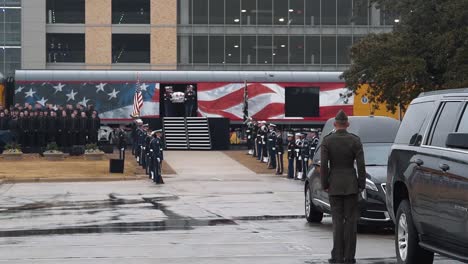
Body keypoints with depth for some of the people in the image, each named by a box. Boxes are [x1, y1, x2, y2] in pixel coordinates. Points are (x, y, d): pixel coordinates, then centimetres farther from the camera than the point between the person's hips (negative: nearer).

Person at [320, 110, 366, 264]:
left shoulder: (327, 141, -5)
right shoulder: (355, 140, -4)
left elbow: (323, 165, -7)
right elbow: (361, 165, -5)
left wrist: (324, 184, 2)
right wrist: (361, 185, 3)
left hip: (334, 185, 0)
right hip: (351, 184, 0)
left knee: (337, 220, 4)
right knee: (351, 220, 4)